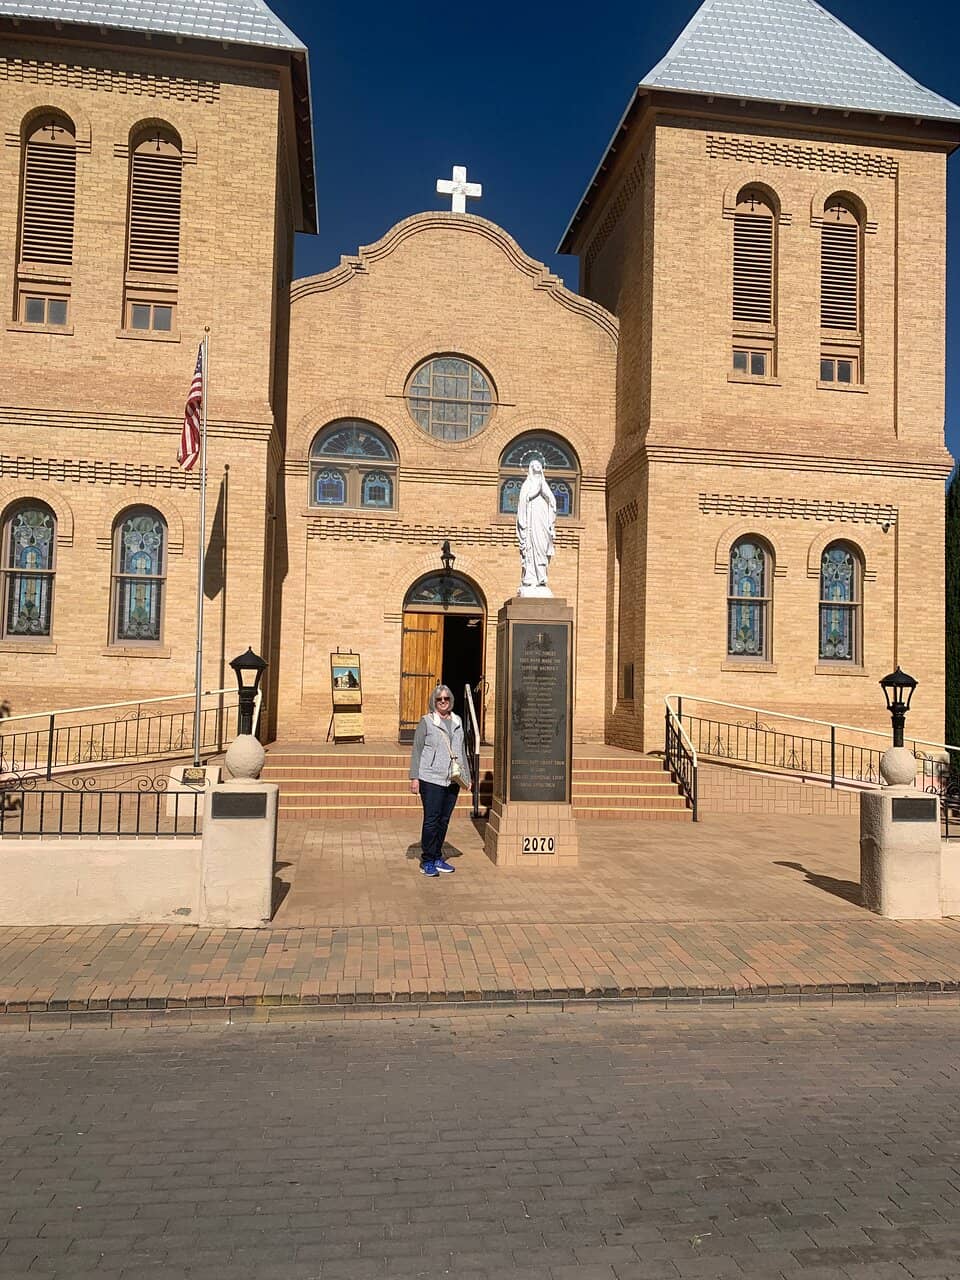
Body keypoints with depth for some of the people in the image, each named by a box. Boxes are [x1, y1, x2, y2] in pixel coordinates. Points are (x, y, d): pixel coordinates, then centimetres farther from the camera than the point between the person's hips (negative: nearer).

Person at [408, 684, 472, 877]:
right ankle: (427, 861, 5)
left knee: (444, 820, 10)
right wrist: (414, 777, -8)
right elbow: (416, 750, -3)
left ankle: (437, 858, 21)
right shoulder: (426, 722, -2)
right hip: (431, 779, -5)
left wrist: (467, 775, 18)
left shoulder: (457, 722, 13)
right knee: (431, 819, -4)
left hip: (453, 780, 5)